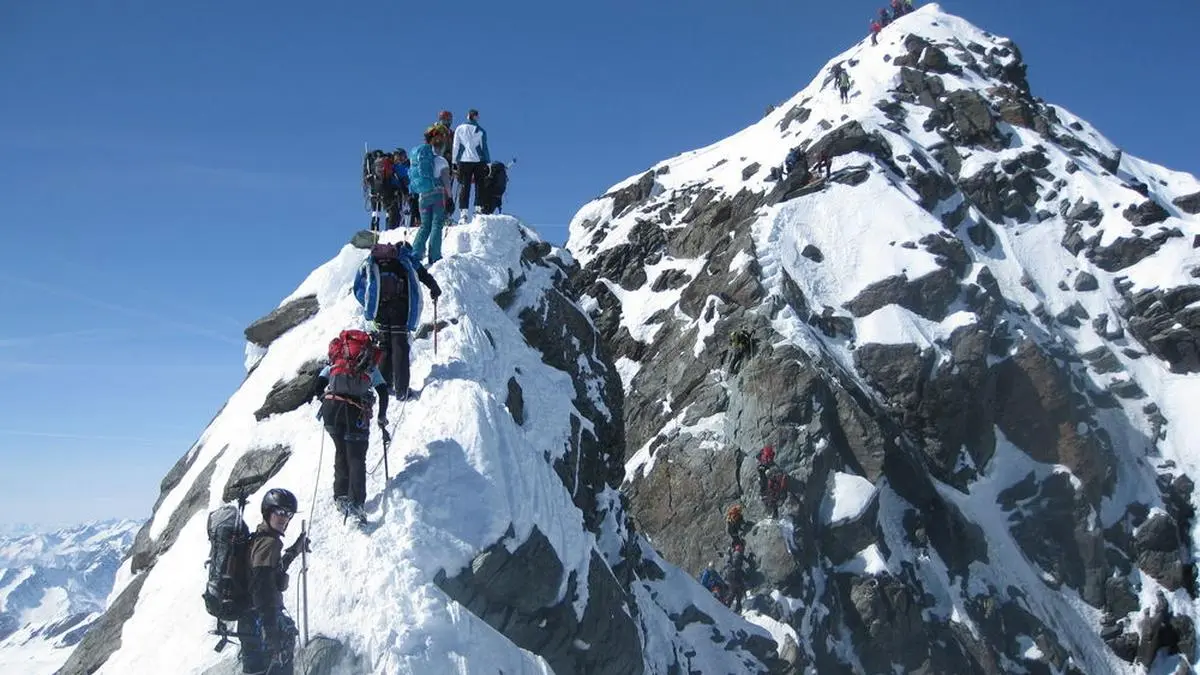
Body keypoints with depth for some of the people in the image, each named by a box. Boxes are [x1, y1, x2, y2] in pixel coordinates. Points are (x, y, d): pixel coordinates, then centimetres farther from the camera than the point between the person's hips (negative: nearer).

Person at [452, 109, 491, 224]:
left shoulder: (459, 129, 7)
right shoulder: (480, 130, 5)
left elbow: (456, 147, 6)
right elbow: (484, 148, 4)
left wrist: (455, 163, 8)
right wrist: (488, 164, 5)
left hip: (463, 161, 1)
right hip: (479, 161, -1)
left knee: (464, 187, 0)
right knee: (480, 187, 5)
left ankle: (463, 213, -9)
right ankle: (478, 208, -3)